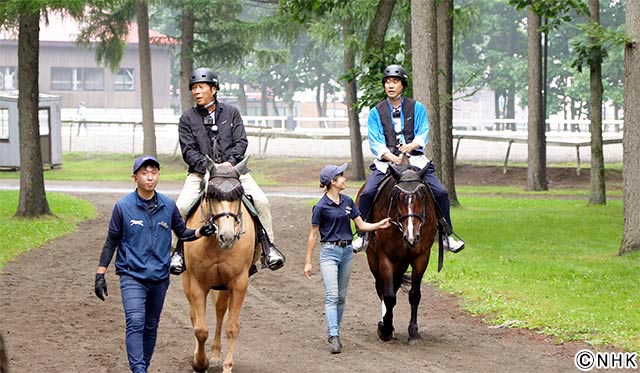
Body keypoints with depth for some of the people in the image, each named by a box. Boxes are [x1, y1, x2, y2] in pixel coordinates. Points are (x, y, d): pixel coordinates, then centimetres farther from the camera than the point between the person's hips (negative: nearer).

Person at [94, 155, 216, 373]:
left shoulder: (168, 206, 1)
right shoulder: (123, 207, -7)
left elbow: (182, 233, 13)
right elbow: (111, 243, 0)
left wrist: (201, 232, -8)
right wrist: (100, 275, -1)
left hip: (160, 277, 4)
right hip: (132, 275, -4)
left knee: (151, 327, 12)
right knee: (135, 323, -19)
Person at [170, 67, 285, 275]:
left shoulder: (231, 113, 9)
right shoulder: (187, 119, 5)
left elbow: (241, 142, 2)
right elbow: (188, 151, -2)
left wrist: (230, 161, -17)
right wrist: (207, 166, -19)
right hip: (201, 172, -1)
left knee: (261, 201, -18)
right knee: (182, 206, -24)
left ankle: (267, 246, -6)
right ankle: (181, 249, -6)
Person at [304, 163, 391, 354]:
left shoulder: (347, 201, 7)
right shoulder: (321, 206, -9)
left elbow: (361, 225, 10)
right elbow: (313, 235, -4)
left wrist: (379, 225, -9)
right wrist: (308, 262, -3)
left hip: (347, 251, 6)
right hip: (329, 252, -6)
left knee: (341, 296, 10)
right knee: (332, 295, -13)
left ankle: (334, 333, 19)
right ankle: (333, 338, -18)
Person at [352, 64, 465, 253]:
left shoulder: (417, 108, 8)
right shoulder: (376, 113, 6)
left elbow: (423, 134, 1)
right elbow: (375, 142, -3)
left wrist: (412, 146, -22)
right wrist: (393, 157, -19)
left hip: (415, 160, 1)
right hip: (386, 162, 0)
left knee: (441, 193, -15)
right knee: (367, 193, -23)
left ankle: (447, 235, 1)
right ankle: (363, 235, -6)